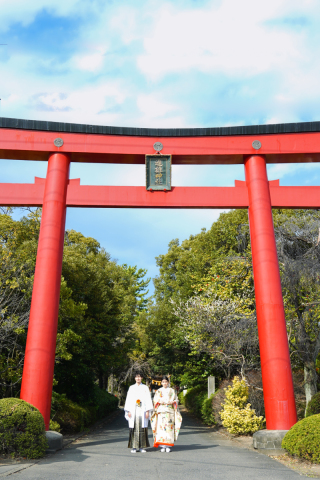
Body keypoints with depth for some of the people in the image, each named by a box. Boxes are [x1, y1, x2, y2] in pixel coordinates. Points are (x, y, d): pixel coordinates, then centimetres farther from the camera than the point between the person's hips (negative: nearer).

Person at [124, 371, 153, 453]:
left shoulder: (145, 387, 8)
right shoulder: (131, 388, 9)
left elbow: (148, 399, 4)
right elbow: (128, 399, 7)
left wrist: (148, 411, -4)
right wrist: (129, 411, -2)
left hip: (142, 410, 0)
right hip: (133, 410, 0)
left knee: (142, 428, -3)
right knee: (134, 428, -3)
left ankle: (142, 447, 6)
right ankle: (134, 447, 4)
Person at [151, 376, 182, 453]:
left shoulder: (172, 391, 14)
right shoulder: (158, 391, 15)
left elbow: (174, 400, 7)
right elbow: (155, 399, 5)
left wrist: (170, 402, -11)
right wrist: (160, 401, -14)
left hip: (170, 411, 0)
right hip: (161, 411, 0)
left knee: (169, 428, -8)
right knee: (161, 427, -9)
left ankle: (168, 446, -4)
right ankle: (162, 446, -5)